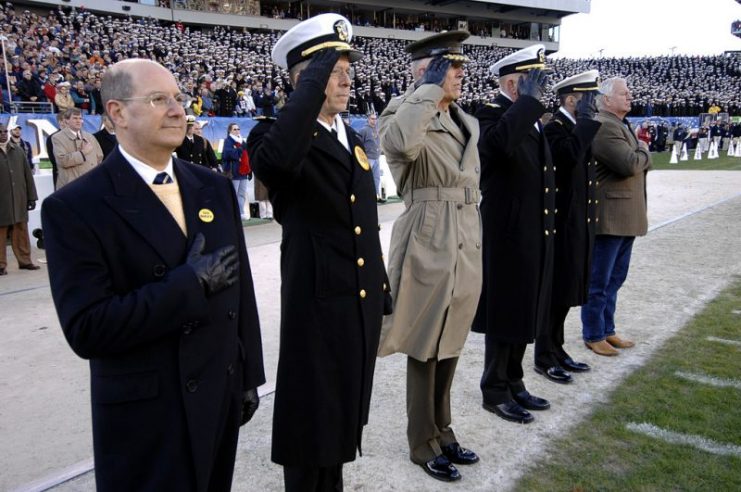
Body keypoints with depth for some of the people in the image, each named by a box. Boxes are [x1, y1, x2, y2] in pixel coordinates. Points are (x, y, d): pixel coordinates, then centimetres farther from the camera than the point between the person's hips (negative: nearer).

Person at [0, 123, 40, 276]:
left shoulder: (18, 150, 10)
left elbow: (27, 174, 11)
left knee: (21, 232, 9)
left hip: (19, 200, 3)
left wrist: (31, 196, 7)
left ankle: (25, 260, 17)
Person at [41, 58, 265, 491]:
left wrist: (249, 376, 9)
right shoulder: (75, 207, -13)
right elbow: (86, 329, -20)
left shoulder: (215, 188, 4)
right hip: (146, 419, -5)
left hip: (222, 401, 5)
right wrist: (191, 283, -22)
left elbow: (241, 289, 7)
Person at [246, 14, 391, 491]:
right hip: (318, 304, -7)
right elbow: (274, 160, -39)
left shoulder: (354, 139, 12)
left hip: (363, 302, 7)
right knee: (313, 420, 9)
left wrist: (381, 288, 17)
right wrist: (319, 69, -31)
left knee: (346, 414, 22)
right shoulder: (278, 133, -11)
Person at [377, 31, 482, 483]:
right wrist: (428, 90, -22)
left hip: (467, 247, 8)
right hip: (429, 247, -8)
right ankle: (424, 444, 25)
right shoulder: (406, 111, -9)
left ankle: (443, 431, 36)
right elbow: (400, 143, -36)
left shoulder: (467, 122, 14)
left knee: (450, 346, 18)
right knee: (426, 350, 6)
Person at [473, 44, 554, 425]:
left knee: (525, 313, 16)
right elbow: (498, 142, -38)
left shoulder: (530, 118, 15)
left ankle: (513, 383, 31)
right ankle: (495, 391, 19)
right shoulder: (493, 114, -13)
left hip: (534, 238, 9)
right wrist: (529, 99, -26)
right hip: (507, 238, -9)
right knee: (504, 315, 3)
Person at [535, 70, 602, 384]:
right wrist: (585, 119, -22)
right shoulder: (554, 129, -13)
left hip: (579, 226, 9)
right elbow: (570, 155, -34)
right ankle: (544, 358, 13)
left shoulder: (577, 129, 14)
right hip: (562, 227, -9)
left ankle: (556, 350, 28)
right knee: (555, 293, 0)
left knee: (567, 291, 15)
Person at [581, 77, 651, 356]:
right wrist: (643, 150, -4)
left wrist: (641, 155, -3)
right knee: (599, 281, 1)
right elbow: (630, 164, -23)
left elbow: (644, 164, 18)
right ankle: (593, 336, 13)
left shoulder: (622, 126, 17)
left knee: (614, 279, 17)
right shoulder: (603, 126, -16)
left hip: (626, 218, 10)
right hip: (609, 218, -10)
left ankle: (607, 330, 28)